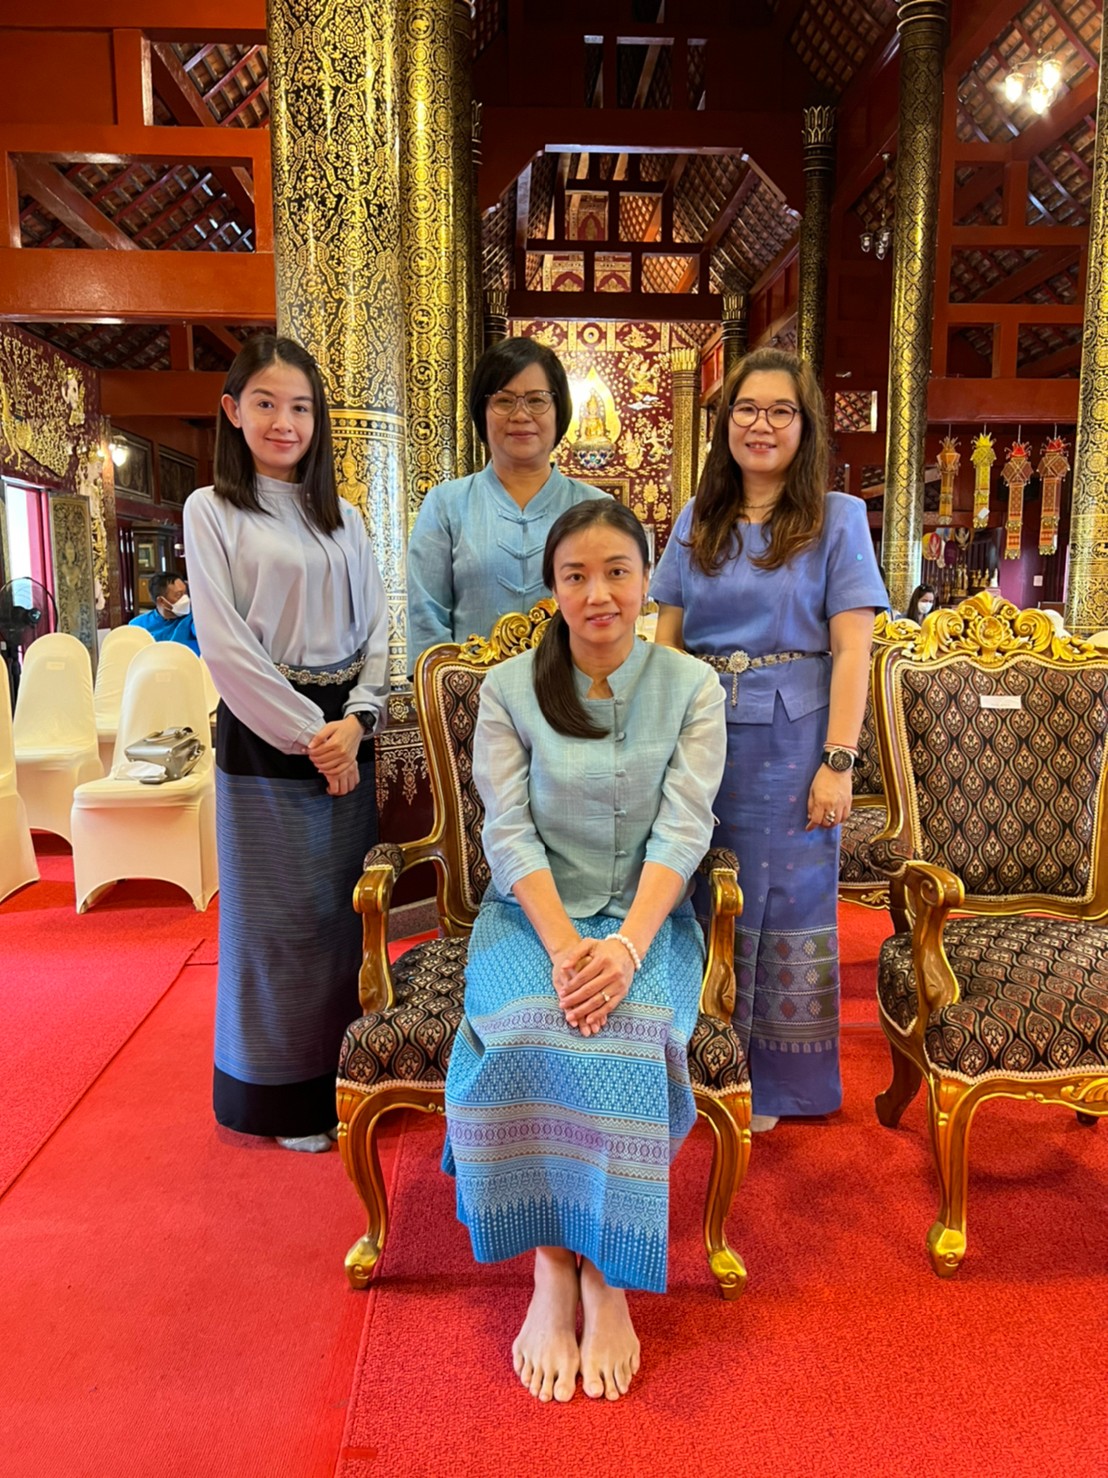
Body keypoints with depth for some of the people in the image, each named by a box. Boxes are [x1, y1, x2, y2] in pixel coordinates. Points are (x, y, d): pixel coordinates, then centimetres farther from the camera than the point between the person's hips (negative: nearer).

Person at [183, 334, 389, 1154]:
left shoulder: (344, 517, 13)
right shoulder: (213, 510, 0)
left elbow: (378, 627, 8)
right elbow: (226, 643, -9)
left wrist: (356, 718, -9)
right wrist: (308, 733, -13)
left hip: (349, 732, 4)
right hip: (265, 735, -4)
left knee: (348, 911, 9)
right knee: (282, 918, 3)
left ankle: (345, 1079, 27)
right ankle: (285, 1098, 21)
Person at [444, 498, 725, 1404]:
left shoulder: (691, 688, 1)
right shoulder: (509, 689, 2)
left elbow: (682, 831, -7)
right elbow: (509, 832, -5)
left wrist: (627, 944, -22)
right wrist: (563, 946, -20)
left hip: (647, 915, 0)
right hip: (533, 910, 1)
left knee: (623, 1029, -29)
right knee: (527, 1031, -29)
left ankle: (607, 1281, -12)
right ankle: (551, 1271, -12)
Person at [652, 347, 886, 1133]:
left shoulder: (837, 518, -1)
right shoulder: (698, 521, 9)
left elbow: (852, 651, -6)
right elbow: (666, 639, 10)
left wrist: (838, 763, -13)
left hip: (788, 742, -3)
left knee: (781, 905, 6)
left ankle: (772, 1081, 24)